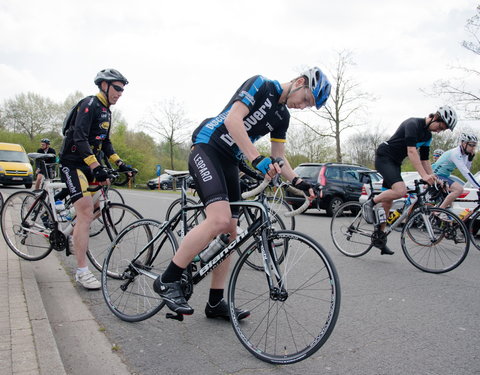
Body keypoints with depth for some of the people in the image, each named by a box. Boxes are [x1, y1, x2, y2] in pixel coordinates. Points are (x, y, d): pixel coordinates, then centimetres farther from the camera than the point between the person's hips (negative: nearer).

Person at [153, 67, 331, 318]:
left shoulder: (282, 116, 15)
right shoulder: (261, 85, -7)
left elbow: (278, 158, 16)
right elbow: (232, 119, -21)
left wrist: (298, 182, -1)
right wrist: (257, 159, -31)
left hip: (229, 162, 8)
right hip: (206, 148, -8)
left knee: (229, 232, 3)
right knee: (219, 220, -27)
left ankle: (215, 303, 13)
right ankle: (167, 281, -14)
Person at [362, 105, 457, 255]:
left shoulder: (427, 136, 10)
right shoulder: (413, 124, -19)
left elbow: (424, 159, 14)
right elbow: (411, 152, -29)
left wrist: (434, 179, 5)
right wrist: (424, 176, -36)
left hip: (395, 163, 9)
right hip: (384, 157, -9)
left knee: (387, 201, 8)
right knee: (400, 190, -30)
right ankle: (369, 204, -10)